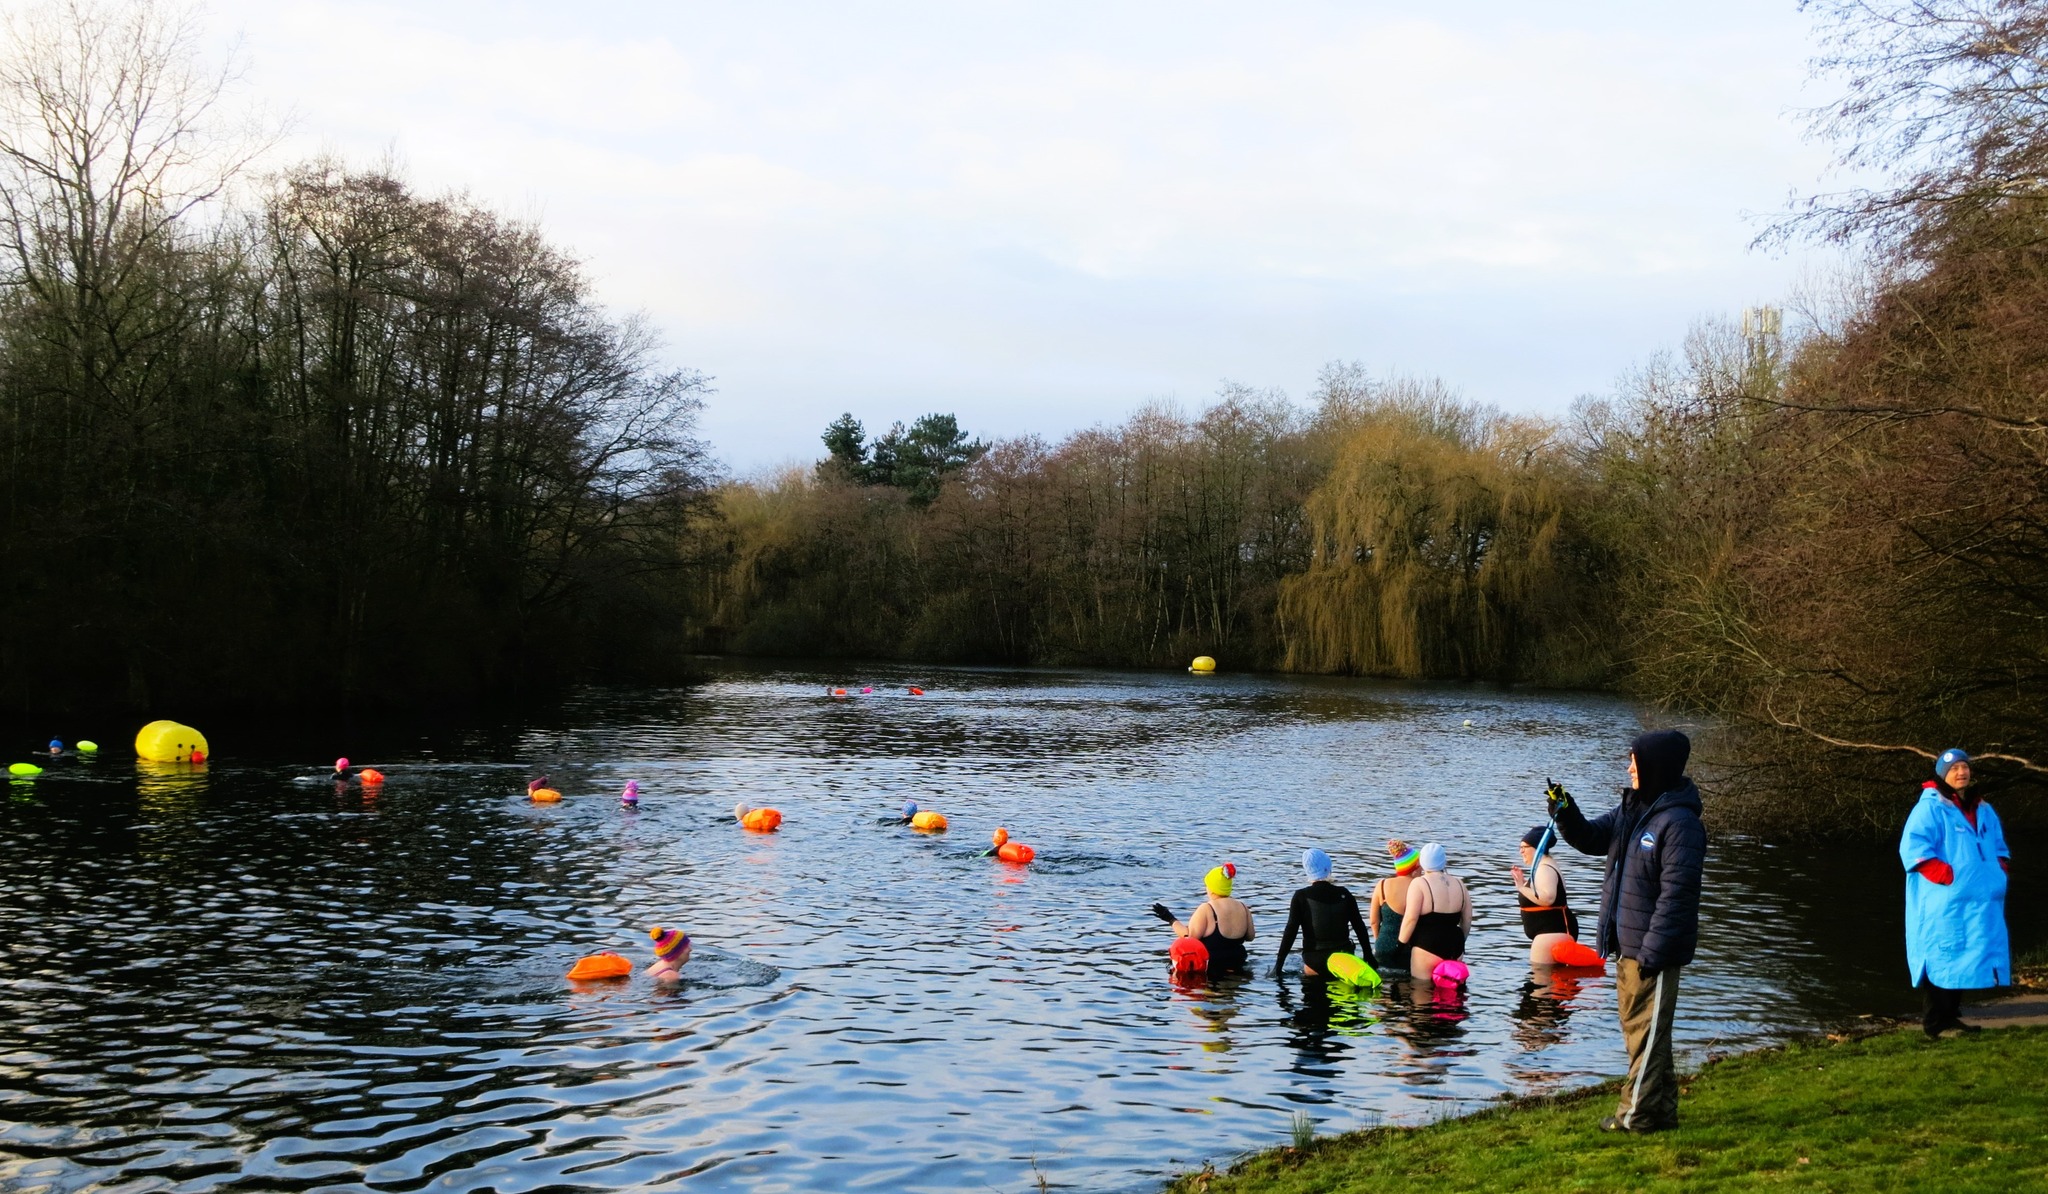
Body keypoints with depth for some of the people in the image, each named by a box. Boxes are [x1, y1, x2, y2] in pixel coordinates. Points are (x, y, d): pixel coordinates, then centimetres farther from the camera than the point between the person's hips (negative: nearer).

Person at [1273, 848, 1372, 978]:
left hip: (1315, 961, -3)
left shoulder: (1301, 897, -4)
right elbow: (1360, 927, 9)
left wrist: (1278, 964, -2)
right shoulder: (1344, 894, 4)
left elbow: (1290, 931, -6)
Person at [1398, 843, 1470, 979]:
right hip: (1454, 947, 6)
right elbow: (1467, 919, 15)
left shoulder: (1419, 884, -9)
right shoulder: (1459, 884, 10)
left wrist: (1401, 944, -4)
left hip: (1427, 947, -6)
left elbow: (1410, 919, -15)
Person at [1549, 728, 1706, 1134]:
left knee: (1647, 1031, 0)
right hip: (1627, 945, 10)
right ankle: (1660, 1111, 27)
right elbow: (1591, 838, 17)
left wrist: (1653, 950, -22)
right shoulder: (1632, 808, 10)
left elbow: (1676, 894, -21)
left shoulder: (1679, 823, -19)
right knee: (1635, 1026, 16)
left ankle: (1638, 1114, 8)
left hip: (1654, 950, -10)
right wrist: (1566, 814, -4)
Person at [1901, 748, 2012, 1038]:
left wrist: (2000, 868, 8)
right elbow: (1913, 848, -15)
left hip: (1979, 904, 8)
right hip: (1943, 904, -8)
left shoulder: (1983, 811, 17)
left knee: (1962, 961, 12)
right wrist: (1948, 877, -19)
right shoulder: (1930, 808, -8)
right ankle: (1936, 1023, -3)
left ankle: (1951, 1017, 21)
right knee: (1942, 959, -7)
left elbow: (1999, 846, 28)